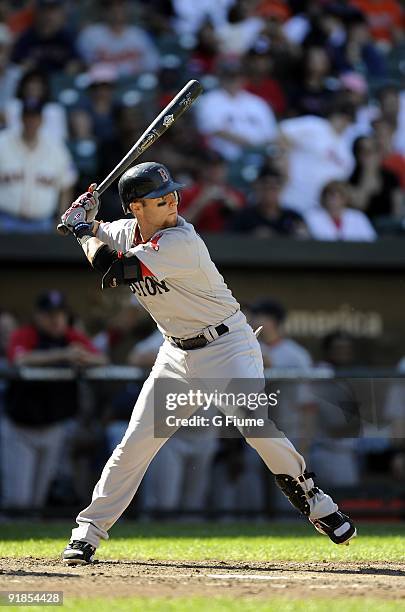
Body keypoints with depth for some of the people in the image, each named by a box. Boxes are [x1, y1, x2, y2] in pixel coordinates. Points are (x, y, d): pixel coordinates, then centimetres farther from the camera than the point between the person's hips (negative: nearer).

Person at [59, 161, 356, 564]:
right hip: (178, 355, 6)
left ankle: (315, 504, -6)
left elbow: (112, 271, -30)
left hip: (227, 346, -6)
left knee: (257, 427, -23)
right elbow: (96, 236, 23)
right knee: (135, 443, 1)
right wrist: (85, 221, -1)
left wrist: (83, 229, -14)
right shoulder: (129, 231, -1)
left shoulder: (179, 240, -25)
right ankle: (88, 531, 8)